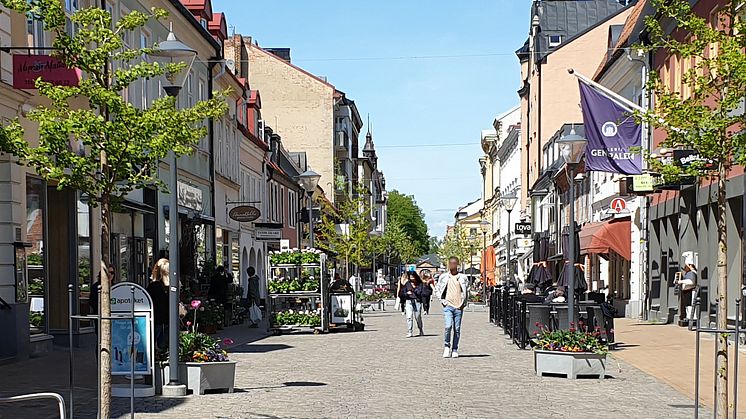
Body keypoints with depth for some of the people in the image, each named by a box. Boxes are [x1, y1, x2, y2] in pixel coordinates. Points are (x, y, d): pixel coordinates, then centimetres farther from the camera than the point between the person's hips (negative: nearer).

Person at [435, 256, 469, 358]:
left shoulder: (463, 278, 7)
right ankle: (447, 346, 3)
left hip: (459, 307, 1)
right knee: (448, 326, -17)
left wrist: (464, 302, 5)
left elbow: (467, 291, 16)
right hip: (448, 306, -1)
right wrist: (442, 299, 3)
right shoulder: (443, 277, 6)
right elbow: (437, 289, 15)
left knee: (457, 329, 1)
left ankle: (454, 350, 11)